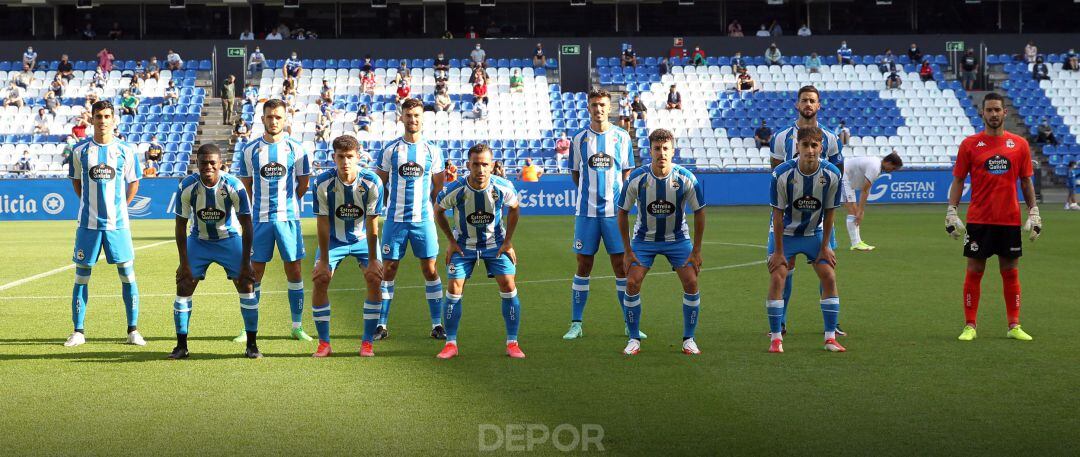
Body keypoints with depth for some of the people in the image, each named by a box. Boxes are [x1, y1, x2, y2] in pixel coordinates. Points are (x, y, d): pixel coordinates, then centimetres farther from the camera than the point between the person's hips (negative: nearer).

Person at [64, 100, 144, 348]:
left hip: (118, 223, -1)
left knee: (127, 274, -1)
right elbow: (76, 181, 15)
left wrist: (120, 207, 4)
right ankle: (78, 330, 12)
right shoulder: (80, 150, 2)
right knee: (82, 276, 3)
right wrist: (89, 204, 7)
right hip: (88, 223, 1)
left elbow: (133, 183, 10)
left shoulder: (126, 150, 0)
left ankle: (133, 330, 8)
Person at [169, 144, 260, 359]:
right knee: (183, 286, -8)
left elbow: (246, 225, -16)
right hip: (198, 241, 1)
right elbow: (181, 226, -10)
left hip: (230, 239, -1)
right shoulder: (186, 187, -20)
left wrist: (246, 263, -18)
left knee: (246, 284, -10)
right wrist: (184, 263, -14)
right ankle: (181, 346, 4)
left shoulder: (234, 186, -23)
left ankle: (252, 345, 1)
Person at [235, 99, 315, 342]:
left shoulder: (296, 149, 1)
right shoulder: (250, 150, 2)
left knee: (294, 269, 3)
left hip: (288, 217, 0)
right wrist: (261, 205, 9)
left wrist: (286, 202, 11)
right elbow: (246, 185, 11)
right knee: (255, 271, 2)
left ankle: (297, 326, 11)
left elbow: (303, 184, 10)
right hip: (259, 219, 0)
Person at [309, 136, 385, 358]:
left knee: (375, 279, -15)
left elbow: (372, 224, -19)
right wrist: (323, 261, -17)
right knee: (320, 280, -12)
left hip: (363, 238, 0)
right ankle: (324, 343, 1)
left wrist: (372, 260, -17)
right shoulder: (323, 183, -24)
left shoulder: (372, 182, -24)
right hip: (334, 239, 0)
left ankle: (367, 342, -3)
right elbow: (323, 224, -18)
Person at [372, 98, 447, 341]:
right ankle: (381, 325, 8)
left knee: (430, 270, 0)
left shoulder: (432, 149, 5)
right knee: (389, 270, 1)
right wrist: (389, 205, 3)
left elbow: (438, 184, 12)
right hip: (395, 219, 0)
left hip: (423, 218, 0)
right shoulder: (390, 149, 2)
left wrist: (424, 203, 7)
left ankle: (437, 324, 7)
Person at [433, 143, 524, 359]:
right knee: (454, 288, -9)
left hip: (495, 242, 0)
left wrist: (507, 241, -1)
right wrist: (451, 241, -4)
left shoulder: (503, 187, -22)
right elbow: (438, 211, -2)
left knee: (508, 286, -10)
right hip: (464, 244, 0)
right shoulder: (454, 190, -24)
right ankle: (451, 344, 4)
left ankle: (512, 343, 1)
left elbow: (514, 208, 1)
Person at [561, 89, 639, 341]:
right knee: (584, 265, 4)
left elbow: (627, 172, 9)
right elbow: (575, 174, 13)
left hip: (614, 210, 0)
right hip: (586, 211, 0)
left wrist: (623, 199, -1)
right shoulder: (579, 138, 4)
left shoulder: (622, 137, 4)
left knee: (621, 265, 1)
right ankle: (576, 323, 11)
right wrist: (590, 192, 2)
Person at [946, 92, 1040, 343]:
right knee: (974, 271, 2)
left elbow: (1026, 182, 10)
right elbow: (958, 180, 3)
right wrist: (951, 212, -4)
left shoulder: (1019, 144, 5)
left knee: (1010, 272, 7)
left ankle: (1014, 326, 15)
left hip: (1010, 220, 1)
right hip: (978, 220, -1)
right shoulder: (969, 144, 1)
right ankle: (969, 326, 9)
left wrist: (1034, 213, 4)